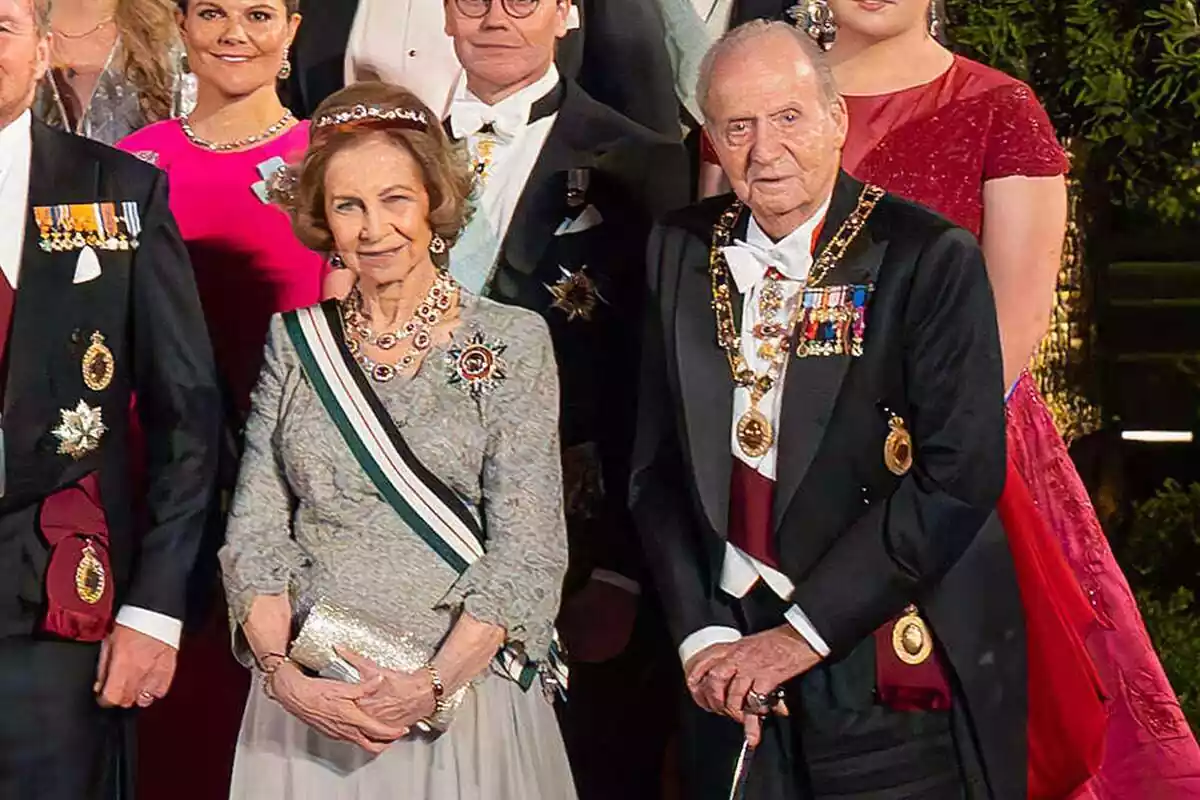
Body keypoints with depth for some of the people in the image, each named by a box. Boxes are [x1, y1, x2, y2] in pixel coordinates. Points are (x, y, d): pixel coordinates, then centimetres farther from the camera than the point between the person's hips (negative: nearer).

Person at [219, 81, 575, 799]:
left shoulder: (513, 341, -3)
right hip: (306, 706, 2)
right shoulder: (295, 340, 6)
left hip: (466, 684, -2)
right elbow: (255, 532, 2)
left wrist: (431, 683, -17)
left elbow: (527, 550, -8)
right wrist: (284, 676, -12)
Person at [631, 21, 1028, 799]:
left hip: (898, 677, -3)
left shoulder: (933, 260, -11)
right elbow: (657, 464, 5)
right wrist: (703, 633, -7)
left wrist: (802, 634, -16)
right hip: (736, 665, 4)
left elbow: (961, 474, -17)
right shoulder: (683, 251, 3)